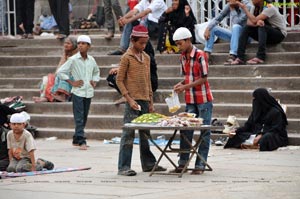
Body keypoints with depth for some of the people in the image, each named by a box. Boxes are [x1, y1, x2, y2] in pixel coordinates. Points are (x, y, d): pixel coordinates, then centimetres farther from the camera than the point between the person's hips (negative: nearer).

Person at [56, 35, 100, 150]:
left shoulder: (91, 60, 8)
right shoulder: (73, 60, -6)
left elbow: (96, 72, 29)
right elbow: (60, 72, -5)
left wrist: (94, 82, 12)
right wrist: (72, 82, -8)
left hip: (88, 92, 5)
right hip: (78, 92, -5)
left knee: (84, 118, 10)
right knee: (79, 118, -10)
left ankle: (76, 140, 20)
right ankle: (81, 142, -15)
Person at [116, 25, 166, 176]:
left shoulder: (146, 58, 14)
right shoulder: (126, 58, -5)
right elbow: (119, 80, -6)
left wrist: (151, 102, 15)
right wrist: (129, 99, -14)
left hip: (145, 101, 6)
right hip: (133, 101, -6)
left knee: (145, 134, 12)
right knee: (128, 134, -7)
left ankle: (148, 163, 20)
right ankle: (123, 167, -6)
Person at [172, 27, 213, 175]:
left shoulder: (200, 55, -13)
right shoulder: (182, 57, 9)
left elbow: (203, 79, -14)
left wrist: (186, 86, -18)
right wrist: (181, 84, -1)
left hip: (203, 100, -7)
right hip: (190, 100, 7)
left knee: (204, 132, 0)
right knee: (185, 131, 5)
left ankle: (200, 165, 2)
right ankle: (183, 163, 12)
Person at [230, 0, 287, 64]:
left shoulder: (269, 8, -19)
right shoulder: (256, 8, 4)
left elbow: (254, 20, -26)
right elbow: (249, 22, -6)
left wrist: (244, 8, -21)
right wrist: (257, 23, -29)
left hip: (279, 34, -7)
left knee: (261, 27, -34)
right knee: (246, 28, -12)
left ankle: (260, 57, -42)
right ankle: (240, 58, -21)